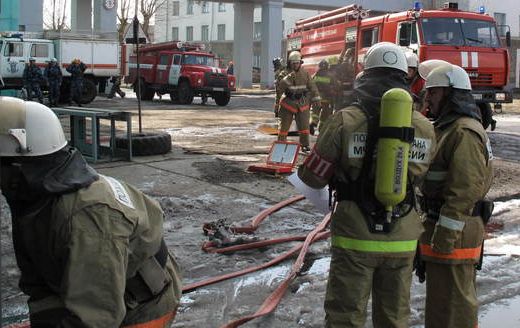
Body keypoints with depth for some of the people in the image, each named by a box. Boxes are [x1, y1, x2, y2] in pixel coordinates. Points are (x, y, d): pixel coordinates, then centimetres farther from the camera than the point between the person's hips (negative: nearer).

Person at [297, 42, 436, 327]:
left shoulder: (346, 120, -11)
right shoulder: (425, 128, -1)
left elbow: (313, 177, -6)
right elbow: (419, 178, 11)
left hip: (355, 237, -3)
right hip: (402, 240, 3)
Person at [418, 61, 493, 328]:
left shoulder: (464, 133, -18)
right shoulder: (447, 128, 17)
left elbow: (464, 191, -24)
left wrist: (445, 237, -23)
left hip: (455, 233, -11)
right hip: (445, 228, 11)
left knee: (452, 300, -3)